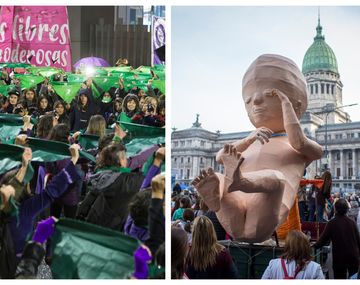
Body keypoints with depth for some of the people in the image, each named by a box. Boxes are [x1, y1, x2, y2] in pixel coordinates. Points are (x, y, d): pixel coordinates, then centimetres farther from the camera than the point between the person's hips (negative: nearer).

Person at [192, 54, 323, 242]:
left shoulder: (309, 150, 24)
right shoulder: (248, 148, 36)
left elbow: (298, 141, -3)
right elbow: (220, 157, 13)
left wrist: (286, 101, 11)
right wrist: (251, 138, -3)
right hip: (235, 222, 4)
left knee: (275, 177, -29)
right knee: (215, 178, -17)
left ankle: (237, 180, -56)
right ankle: (213, 196, -46)